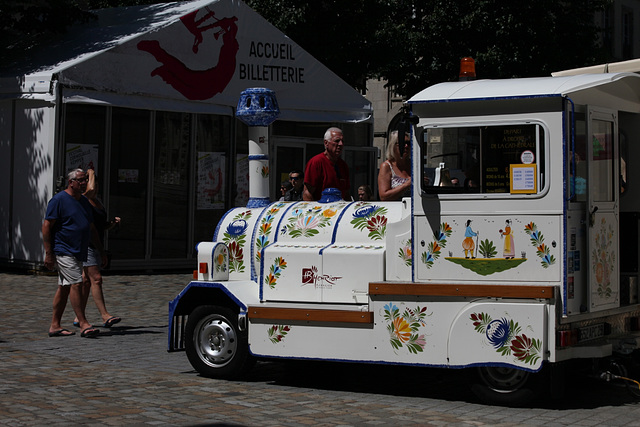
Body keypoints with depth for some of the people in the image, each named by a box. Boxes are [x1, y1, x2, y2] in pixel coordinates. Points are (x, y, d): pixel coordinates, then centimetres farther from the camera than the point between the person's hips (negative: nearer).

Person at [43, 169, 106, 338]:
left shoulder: (84, 202, 16)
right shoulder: (59, 200, -8)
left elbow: (91, 228, 23)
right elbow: (46, 226, -11)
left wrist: (101, 251, 21)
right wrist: (48, 253, -16)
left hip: (78, 253, 8)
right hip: (64, 251, -8)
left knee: (64, 288, 9)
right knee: (76, 284, -14)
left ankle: (55, 326, 14)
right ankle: (83, 324, -14)